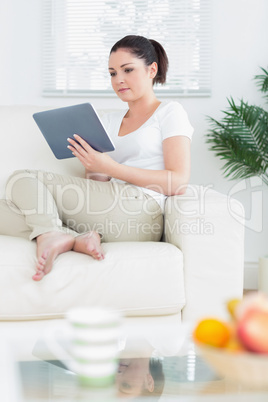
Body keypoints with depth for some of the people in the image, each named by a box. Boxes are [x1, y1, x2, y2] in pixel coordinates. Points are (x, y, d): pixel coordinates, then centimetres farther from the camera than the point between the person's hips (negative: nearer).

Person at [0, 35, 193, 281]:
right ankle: (78, 239, -24)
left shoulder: (170, 112, 9)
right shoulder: (110, 122, 27)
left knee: (22, 180, -11)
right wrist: (91, 165, -5)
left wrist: (109, 167, -12)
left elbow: (179, 182, -6)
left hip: (137, 211, -7)